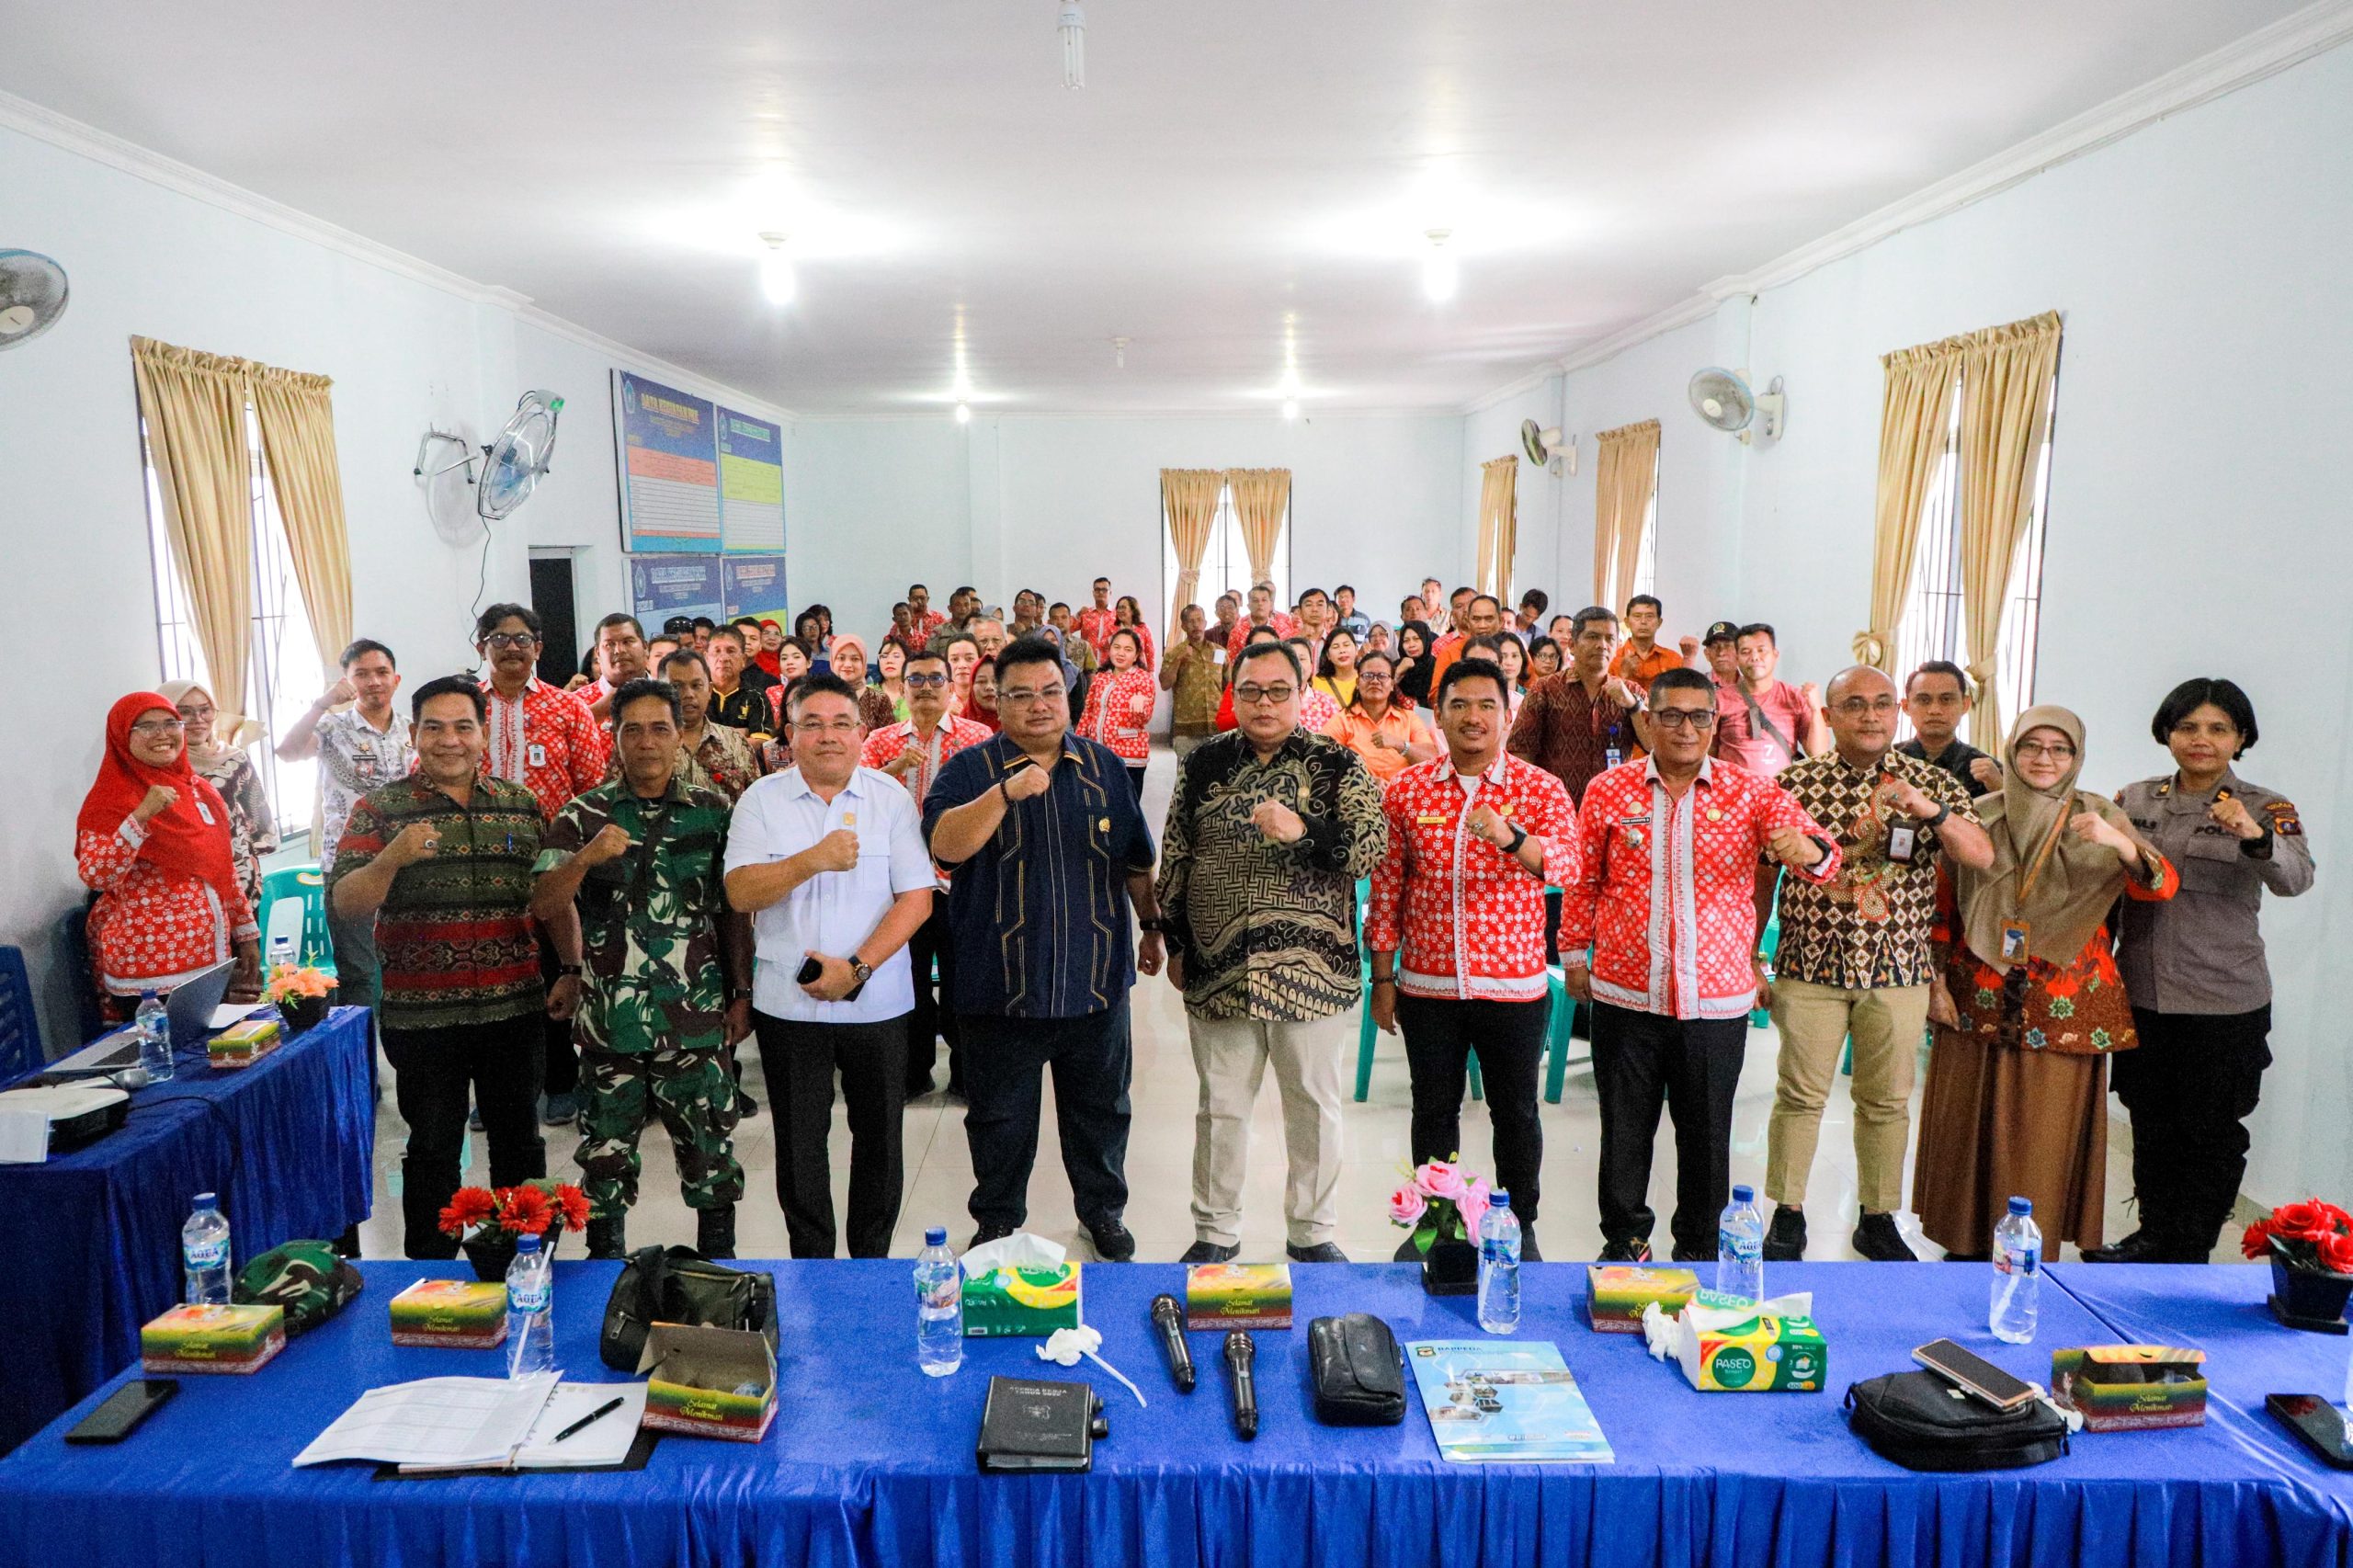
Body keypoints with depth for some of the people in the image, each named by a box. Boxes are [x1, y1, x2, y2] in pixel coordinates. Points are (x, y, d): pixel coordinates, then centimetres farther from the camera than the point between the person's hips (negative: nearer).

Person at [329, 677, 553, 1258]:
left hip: (516, 1009, 2)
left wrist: (571, 970, 4)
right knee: (433, 1149, 9)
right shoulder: (380, 808, -1)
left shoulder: (521, 803, 7)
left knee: (519, 1142, 13)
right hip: (422, 1014, -2)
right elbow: (345, 905, -9)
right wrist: (391, 857, -25)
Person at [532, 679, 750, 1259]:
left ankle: (720, 1268, 23)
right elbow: (544, 906, -7)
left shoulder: (713, 810, 3)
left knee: (712, 1151, 6)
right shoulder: (584, 814, 1)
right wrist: (588, 855, -24)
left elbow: (734, 910, 7)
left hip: (697, 1016, 0)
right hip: (609, 1015, 0)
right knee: (605, 1152, 10)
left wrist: (742, 993, 5)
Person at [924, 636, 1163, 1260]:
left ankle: (1103, 1210, 35)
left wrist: (1152, 925, 14)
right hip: (1001, 982, -2)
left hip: (1094, 978, 2)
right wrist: (1006, 792, -32)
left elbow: (1136, 858, 16)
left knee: (1100, 1107, 16)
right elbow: (944, 845, -21)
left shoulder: (1104, 766, 7)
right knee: (1000, 1115, 11)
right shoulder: (970, 769, -3)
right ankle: (997, 1221, 30)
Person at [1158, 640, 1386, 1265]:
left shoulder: (1337, 766, -2)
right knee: (1221, 1106, 13)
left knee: (1315, 1106, 10)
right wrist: (1176, 944, 10)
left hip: (1311, 968, -1)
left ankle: (1312, 1233, 28)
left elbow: (1370, 846, -13)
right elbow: (1175, 860, 10)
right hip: (1219, 968, 2)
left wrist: (1303, 830, -29)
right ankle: (1215, 1232, 29)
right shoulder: (1202, 764, 5)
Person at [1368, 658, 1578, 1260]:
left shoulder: (1539, 788, -4)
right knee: (1433, 1109, 13)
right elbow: (1387, 886, 5)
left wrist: (1510, 838, -41)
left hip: (1513, 984, -1)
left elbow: (1567, 862, -21)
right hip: (1427, 985, 1)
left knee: (1515, 1112, 11)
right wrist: (1382, 978, 5)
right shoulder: (1405, 790, 2)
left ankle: (1520, 1226, 30)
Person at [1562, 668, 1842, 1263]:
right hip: (1624, 993, 0)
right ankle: (1624, 1239, 31)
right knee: (1625, 1125, 12)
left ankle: (1699, 1249, 30)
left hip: (1717, 997, 0)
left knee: (1707, 1131, 11)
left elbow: (1823, 852, -8)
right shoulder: (1607, 790, 0)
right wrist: (1574, 953, 9)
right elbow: (1583, 881, 8)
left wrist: (1806, 851, -31)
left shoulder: (1751, 792, -1)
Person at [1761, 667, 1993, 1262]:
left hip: (1898, 971, 1)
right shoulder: (1795, 781, -1)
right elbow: (1762, 873, 2)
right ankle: (1787, 1216, 18)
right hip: (1810, 967, -1)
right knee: (1800, 1095, 5)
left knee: (1887, 1100, 11)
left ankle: (1878, 1219, 25)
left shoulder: (1933, 783, 3)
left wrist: (1932, 811, -27)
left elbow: (1982, 856, -9)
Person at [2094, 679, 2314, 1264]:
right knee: (2150, 1122, 15)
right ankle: (2153, 1236, 31)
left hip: (2224, 1002, -3)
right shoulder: (2135, 800, 5)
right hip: (2141, 993, 3)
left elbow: (2295, 878, -23)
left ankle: (2190, 1251, 22)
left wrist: (2254, 837, -42)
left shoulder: (2265, 808, -5)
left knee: (2211, 1129, 7)